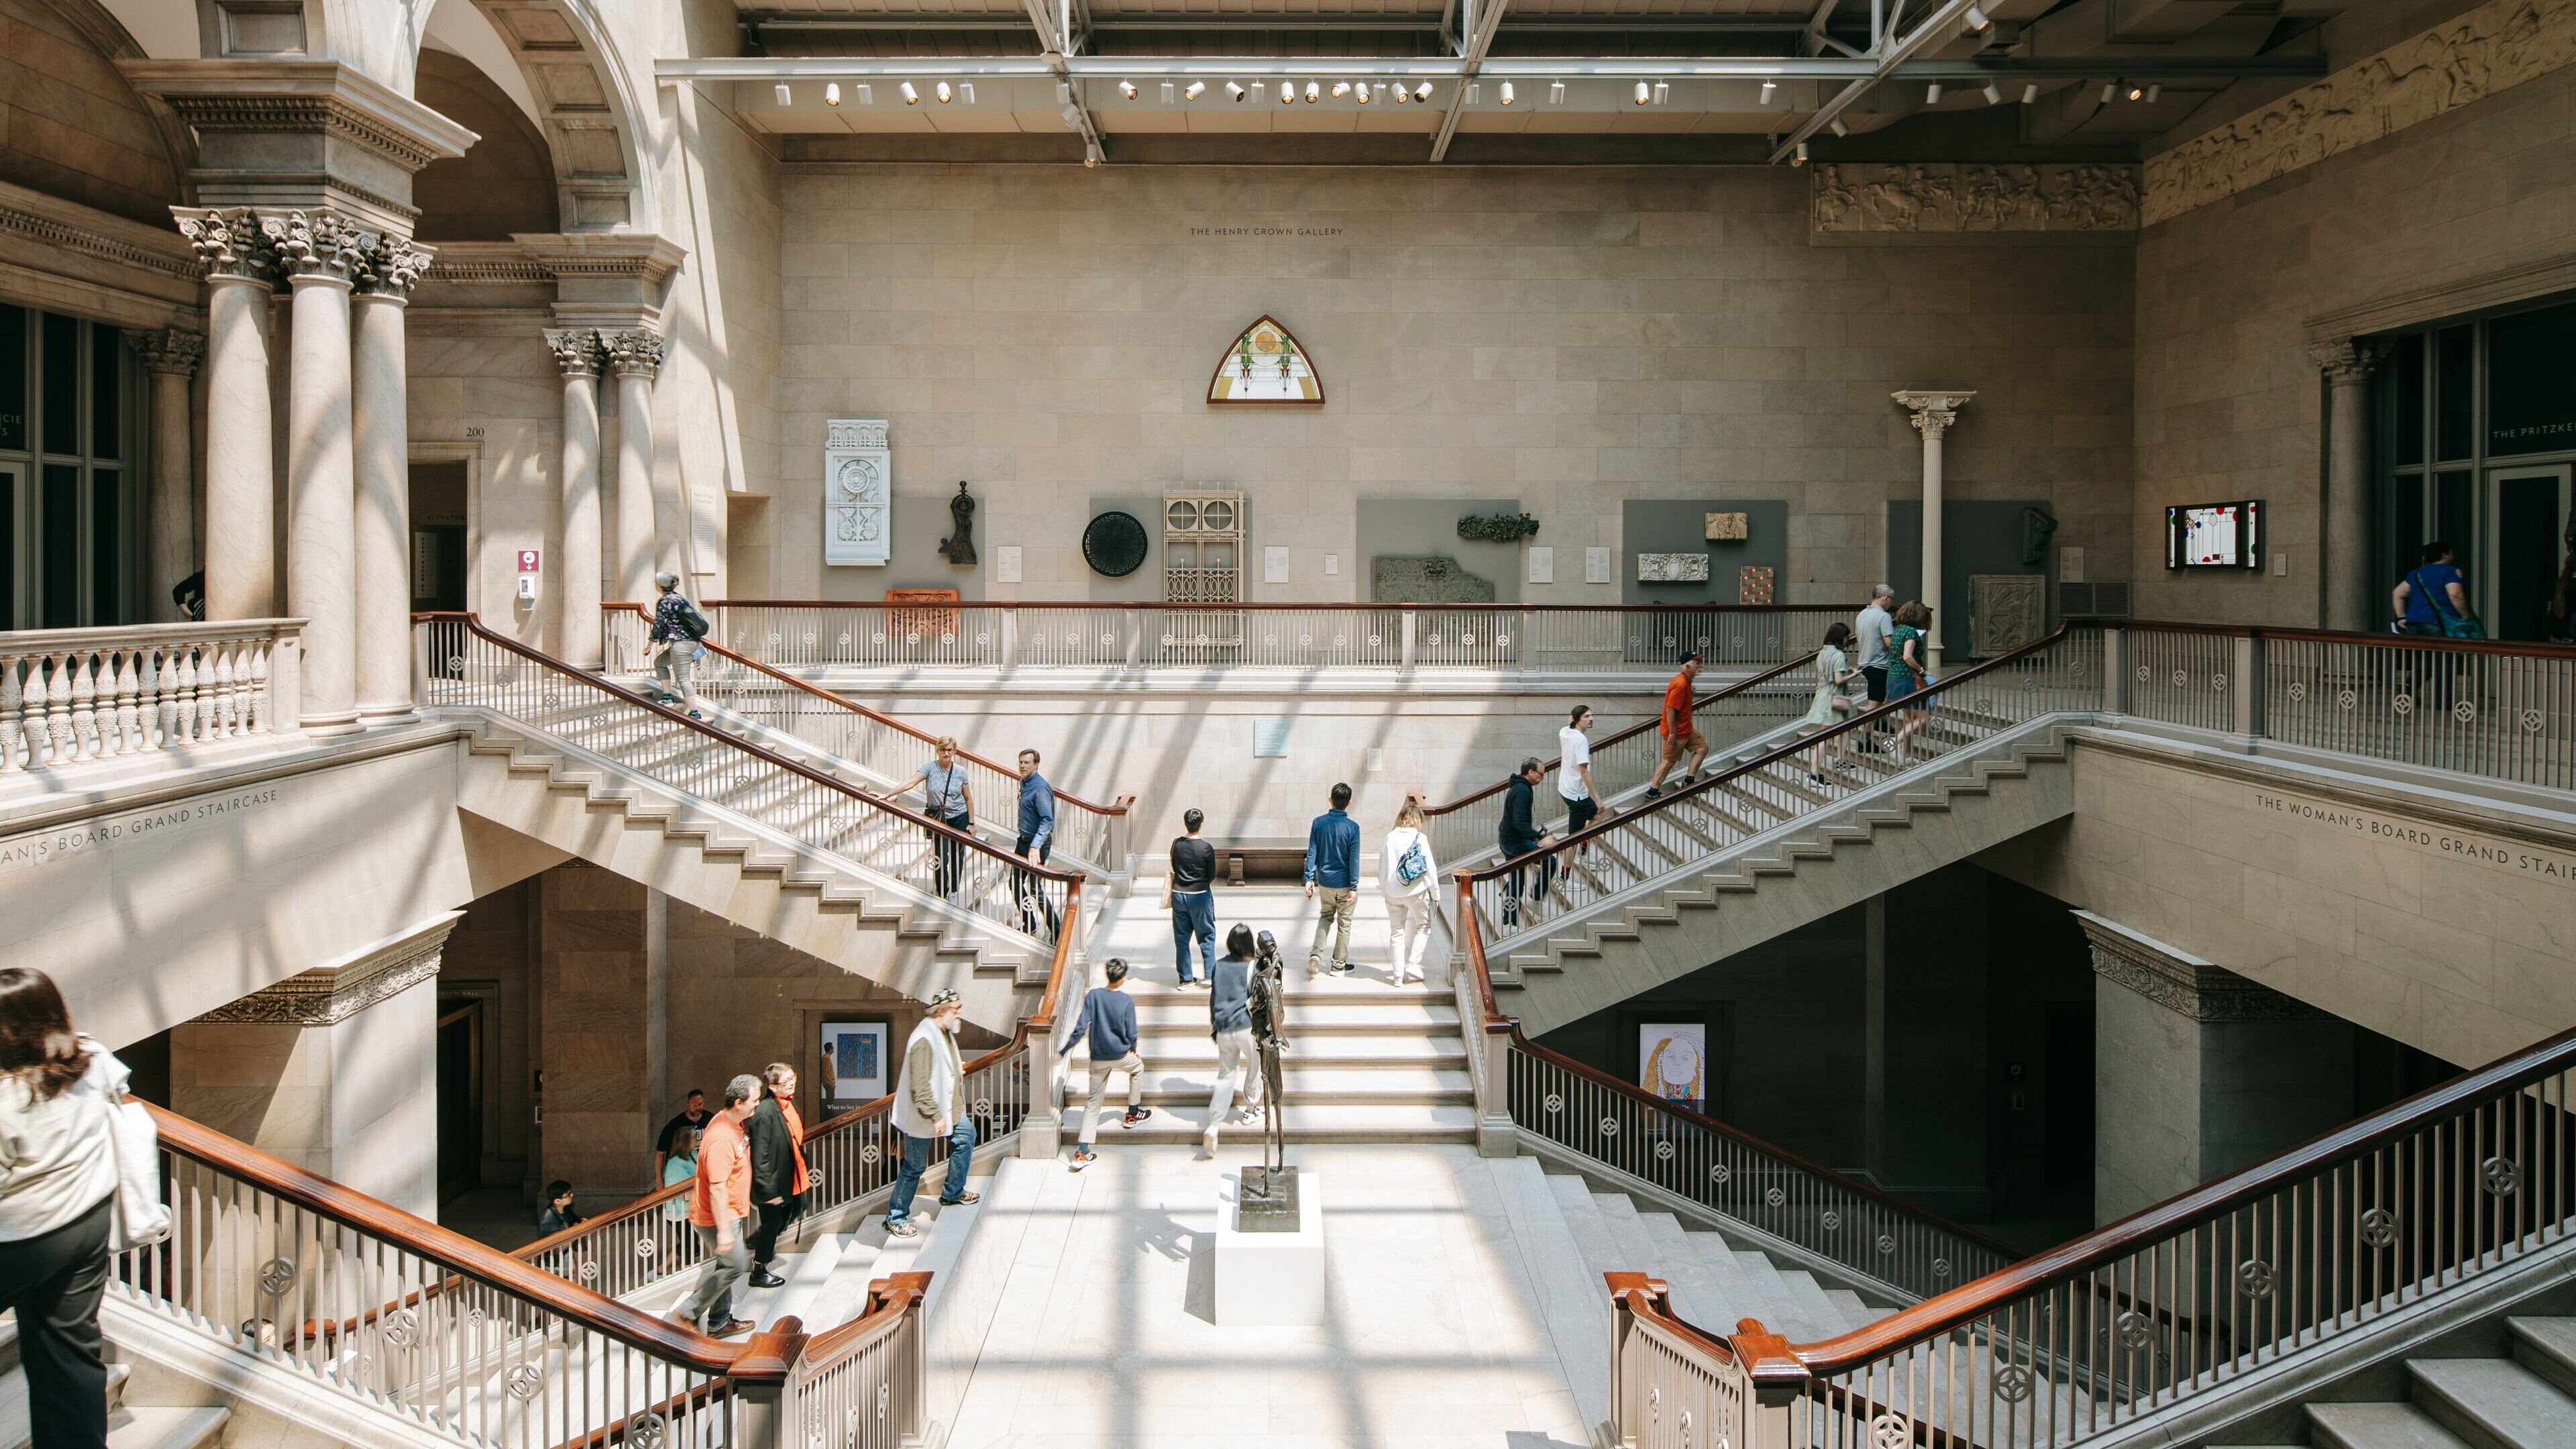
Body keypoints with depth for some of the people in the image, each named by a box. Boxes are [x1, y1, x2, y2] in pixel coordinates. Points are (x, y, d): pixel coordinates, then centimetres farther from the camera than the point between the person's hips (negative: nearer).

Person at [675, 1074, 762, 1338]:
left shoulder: (730, 1123, 3)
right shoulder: (722, 1138, -29)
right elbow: (717, 1188, -30)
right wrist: (723, 1230, -28)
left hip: (730, 1212, 10)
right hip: (717, 1216, -10)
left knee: (722, 1267, 16)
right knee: (735, 1266, -3)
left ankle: (719, 1322, 27)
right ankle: (689, 1312, 7)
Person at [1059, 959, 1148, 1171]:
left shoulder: (1093, 995, -6)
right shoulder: (1127, 1001, -11)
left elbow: (1081, 1027, -8)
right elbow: (1131, 1033, -6)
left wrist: (1065, 1048, 2)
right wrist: (1133, 1049, 15)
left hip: (1098, 1059, 2)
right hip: (1120, 1055, -2)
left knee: (1093, 1102, 7)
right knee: (1138, 1067, 32)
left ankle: (1082, 1152, -1)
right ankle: (1133, 1114, 39)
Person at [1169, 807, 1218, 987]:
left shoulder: (1177, 844, -3)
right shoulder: (1206, 848, -14)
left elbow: (1174, 869, 8)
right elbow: (1212, 876, -6)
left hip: (1178, 894, 3)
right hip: (1200, 895, -3)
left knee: (1181, 938, 9)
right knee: (1207, 936, 11)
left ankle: (1186, 978, 11)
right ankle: (1210, 975, 10)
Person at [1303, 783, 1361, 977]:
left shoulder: (1318, 822, -5)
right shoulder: (1352, 827, -15)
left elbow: (1312, 853, -3)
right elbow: (1354, 859, -13)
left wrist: (1310, 879, 3)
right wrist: (1354, 887, -9)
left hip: (1324, 880, 3)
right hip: (1344, 882, -3)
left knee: (1326, 916, 22)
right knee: (1344, 922, 12)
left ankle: (1316, 954, 3)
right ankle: (1339, 964, 20)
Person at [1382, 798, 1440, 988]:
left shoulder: (1390, 838, -2)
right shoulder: (1420, 838, -9)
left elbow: (1382, 867, 3)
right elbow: (1430, 866, -8)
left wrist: (1384, 887, 16)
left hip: (1394, 892, 3)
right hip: (1417, 891, -3)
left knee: (1397, 931, 10)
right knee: (1423, 926, 18)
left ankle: (1399, 975, 12)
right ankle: (1413, 963, 6)